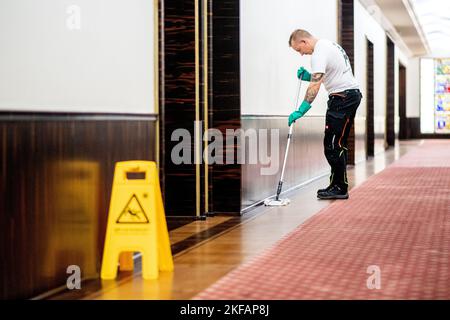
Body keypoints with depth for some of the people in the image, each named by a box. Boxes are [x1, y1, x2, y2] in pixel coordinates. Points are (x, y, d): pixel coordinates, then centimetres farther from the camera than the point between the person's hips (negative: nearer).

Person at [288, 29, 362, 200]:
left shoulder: (319, 53, -16)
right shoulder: (328, 44, 17)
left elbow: (314, 86, -25)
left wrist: (300, 111, -27)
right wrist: (309, 76, 14)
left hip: (342, 98, -11)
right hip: (351, 94, 11)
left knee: (332, 145, -10)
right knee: (338, 144, 13)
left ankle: (340, 188, -7)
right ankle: (338, 186, 17)